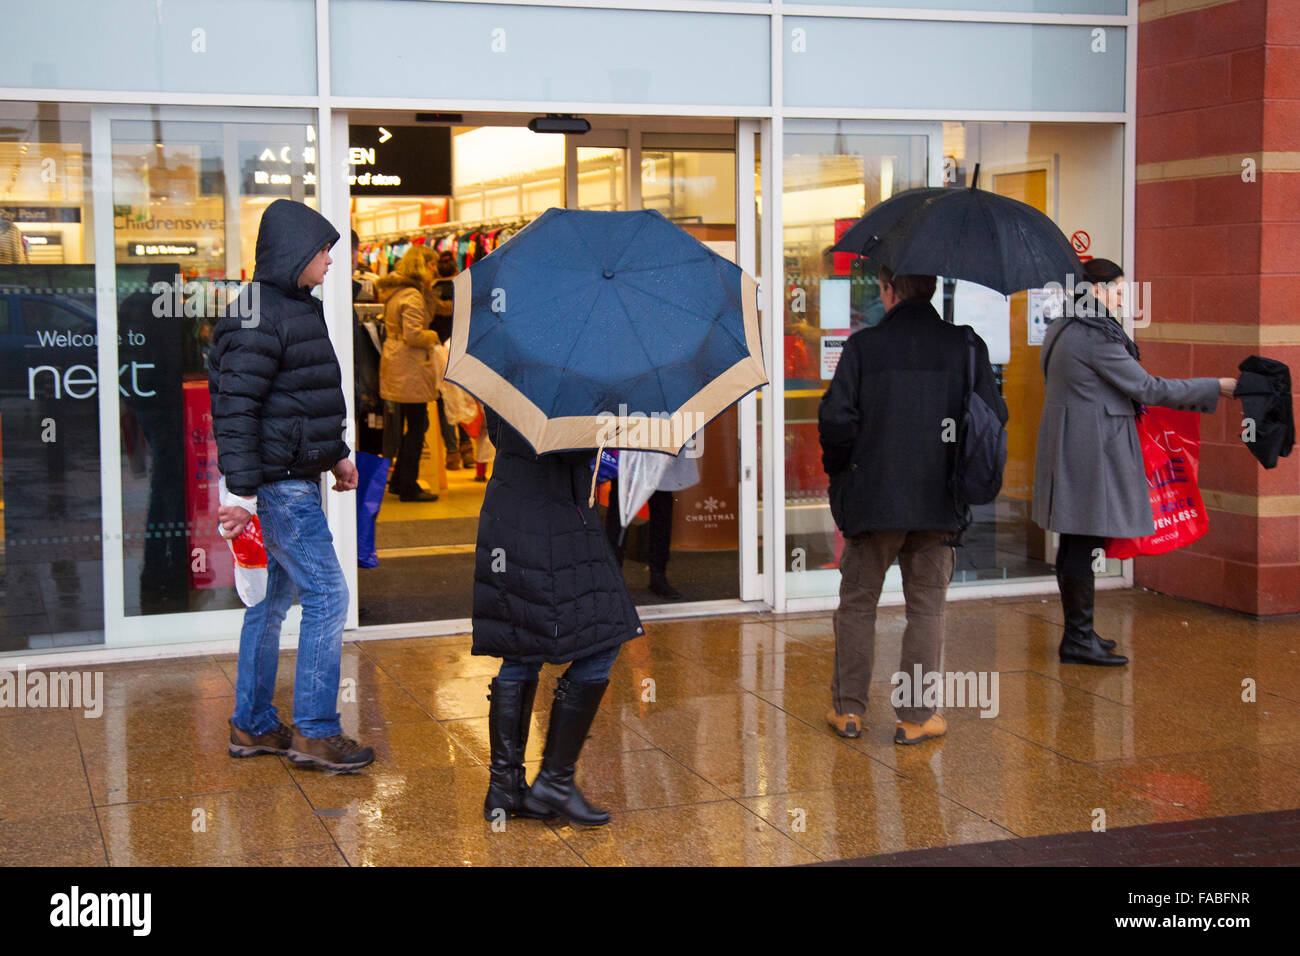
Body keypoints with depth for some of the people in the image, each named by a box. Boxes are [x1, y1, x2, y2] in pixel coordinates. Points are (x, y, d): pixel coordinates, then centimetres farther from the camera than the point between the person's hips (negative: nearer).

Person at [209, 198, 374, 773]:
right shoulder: (259, 320, -16)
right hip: (278, 483, -10)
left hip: (296, 479, 10)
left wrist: (335, 456, 28)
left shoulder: (299, 310, 17)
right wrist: (243, 492, -23)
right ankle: (315, 731, -1)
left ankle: (252, 726, 23)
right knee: (326, 595, -8)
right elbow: (235, 409, -20)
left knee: (273, 598, 14)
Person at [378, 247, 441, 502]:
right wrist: (432, 336, -5)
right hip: (410, 370, -10)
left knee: (415, 426, 17)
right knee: (416, 427, -3)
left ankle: (399, 481, 23)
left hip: (396, 365, 10)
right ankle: (408, 487, 3)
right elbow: (413, 335, -22)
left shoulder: (394, 292, 15)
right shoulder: (411, 295, -16)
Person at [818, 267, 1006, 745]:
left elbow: (835, 419, -11)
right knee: (926, 607, 10)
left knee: (857, 602, 13)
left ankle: (848, 708, 17)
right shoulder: (965, 345, 0)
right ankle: (915, 716, 11)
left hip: (872, 496, -1)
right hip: (938, 500, 1)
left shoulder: (863, 345, -6)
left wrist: (839, 470, 5)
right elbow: (993, 416, -2)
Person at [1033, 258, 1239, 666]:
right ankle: (1078, 640, -1)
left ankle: (1077, 631, 21)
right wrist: (1216, 387, -9)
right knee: (1085, 545, -6)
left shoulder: (1062, 329, 13)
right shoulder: (1095, 336, -17)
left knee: (1074, 542, 14)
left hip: (1069, 445, 10)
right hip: (1092, 447, -10)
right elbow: (1147, 388, -15)